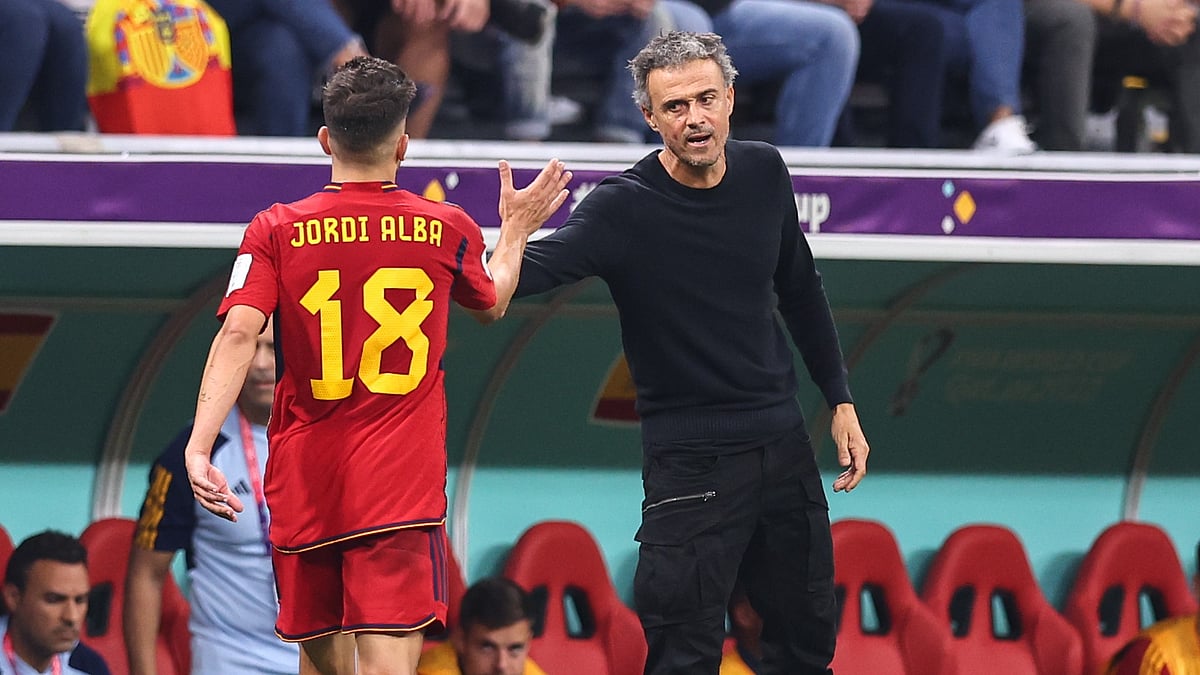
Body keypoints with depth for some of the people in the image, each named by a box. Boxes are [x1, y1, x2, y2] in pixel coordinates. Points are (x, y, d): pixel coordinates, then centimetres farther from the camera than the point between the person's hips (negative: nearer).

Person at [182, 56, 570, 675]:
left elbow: (239, 334, -14)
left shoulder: (277, 231, -1)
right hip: (401, 482, -2)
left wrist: (198, 446, -19)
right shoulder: (448, 230, 3)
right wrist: (516, 229, 42)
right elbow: (490, 304, 24)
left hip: (304, 478, 2)